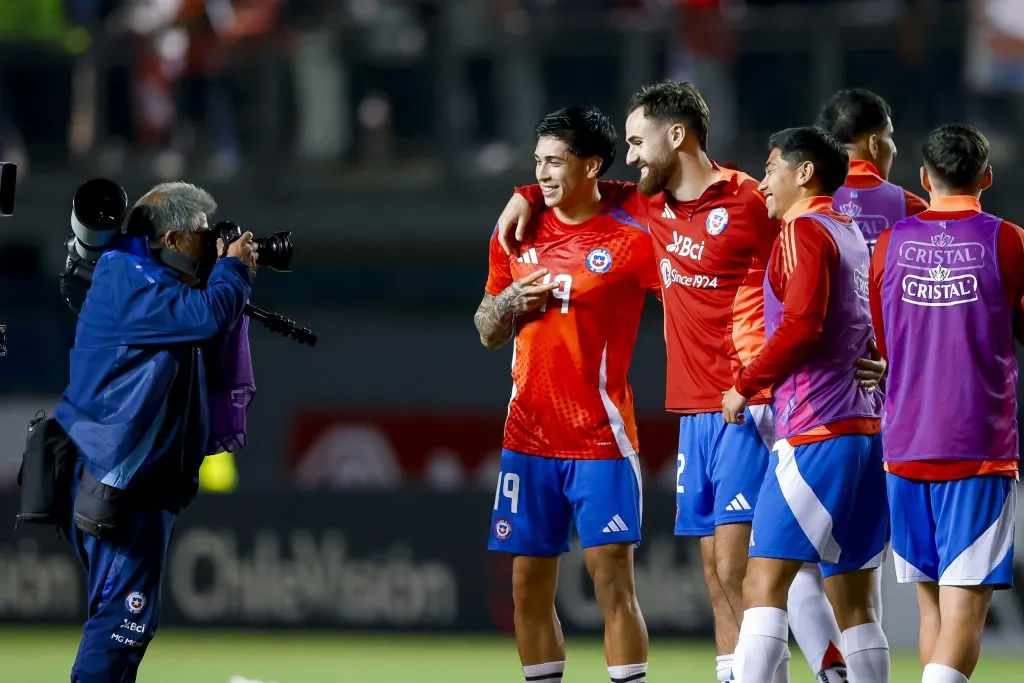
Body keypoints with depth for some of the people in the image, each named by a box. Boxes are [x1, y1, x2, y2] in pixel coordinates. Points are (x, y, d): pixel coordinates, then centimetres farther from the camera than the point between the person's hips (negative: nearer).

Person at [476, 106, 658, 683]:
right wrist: (510, 299, -3)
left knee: (614, 580, -9)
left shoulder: (633, 241, -6)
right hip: (528, 437, 5)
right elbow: (489, 334, 18)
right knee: (529, 585, 6)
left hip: (601, 439, -5)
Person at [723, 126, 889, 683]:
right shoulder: (851, 235, 19)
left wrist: (746, 385, -8)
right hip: (866, 426, 9)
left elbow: (802, 323, -19)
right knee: (854, 603, 8)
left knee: (764, 585, -11)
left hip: (814, 434, -9)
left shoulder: (804, 232, -7)